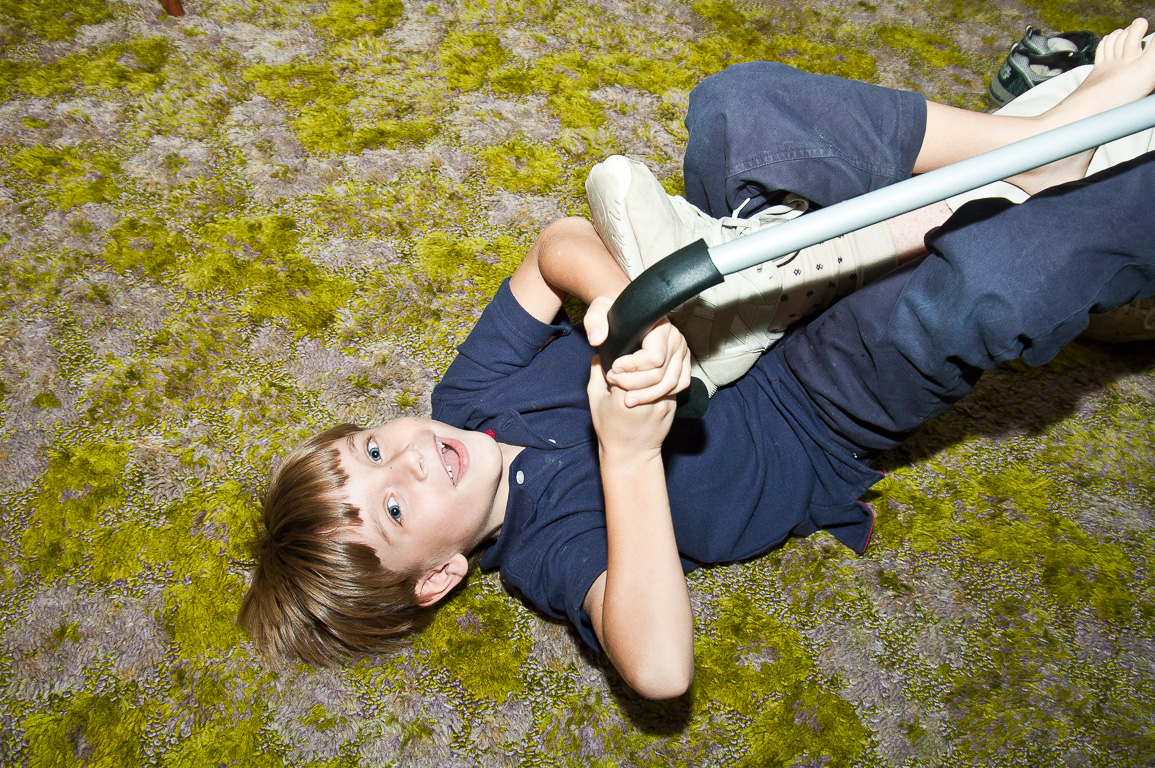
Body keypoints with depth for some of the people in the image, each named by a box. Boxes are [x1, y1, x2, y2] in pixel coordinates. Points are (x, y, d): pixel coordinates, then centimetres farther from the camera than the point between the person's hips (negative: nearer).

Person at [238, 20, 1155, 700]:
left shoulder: (469, 398, -7)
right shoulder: (549, 544, -23)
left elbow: (560, 244, -11)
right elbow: (660, 667, -41)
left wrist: (626, 305, -33)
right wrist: (628, 453, -48)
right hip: (821, 420, -5)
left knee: (735, 104, -21)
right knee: (968, 291, -37)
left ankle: (1043, 137, -13)